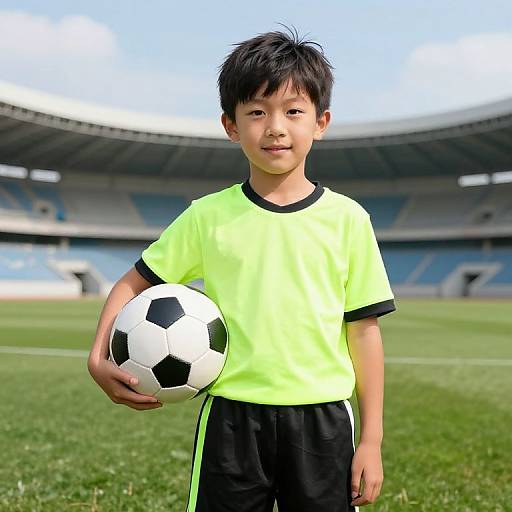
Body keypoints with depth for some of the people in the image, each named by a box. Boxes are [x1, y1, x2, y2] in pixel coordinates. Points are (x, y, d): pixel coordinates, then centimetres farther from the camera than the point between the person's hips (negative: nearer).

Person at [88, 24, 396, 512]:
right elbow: (134, 283, 8)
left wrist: (371, 437, 2)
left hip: (322, 420, 1)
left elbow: (363, 329, 1)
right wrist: (99, 357, -7)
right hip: (231, 419, 0)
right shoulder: (207, 216, -2)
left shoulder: (347, 218, -1)